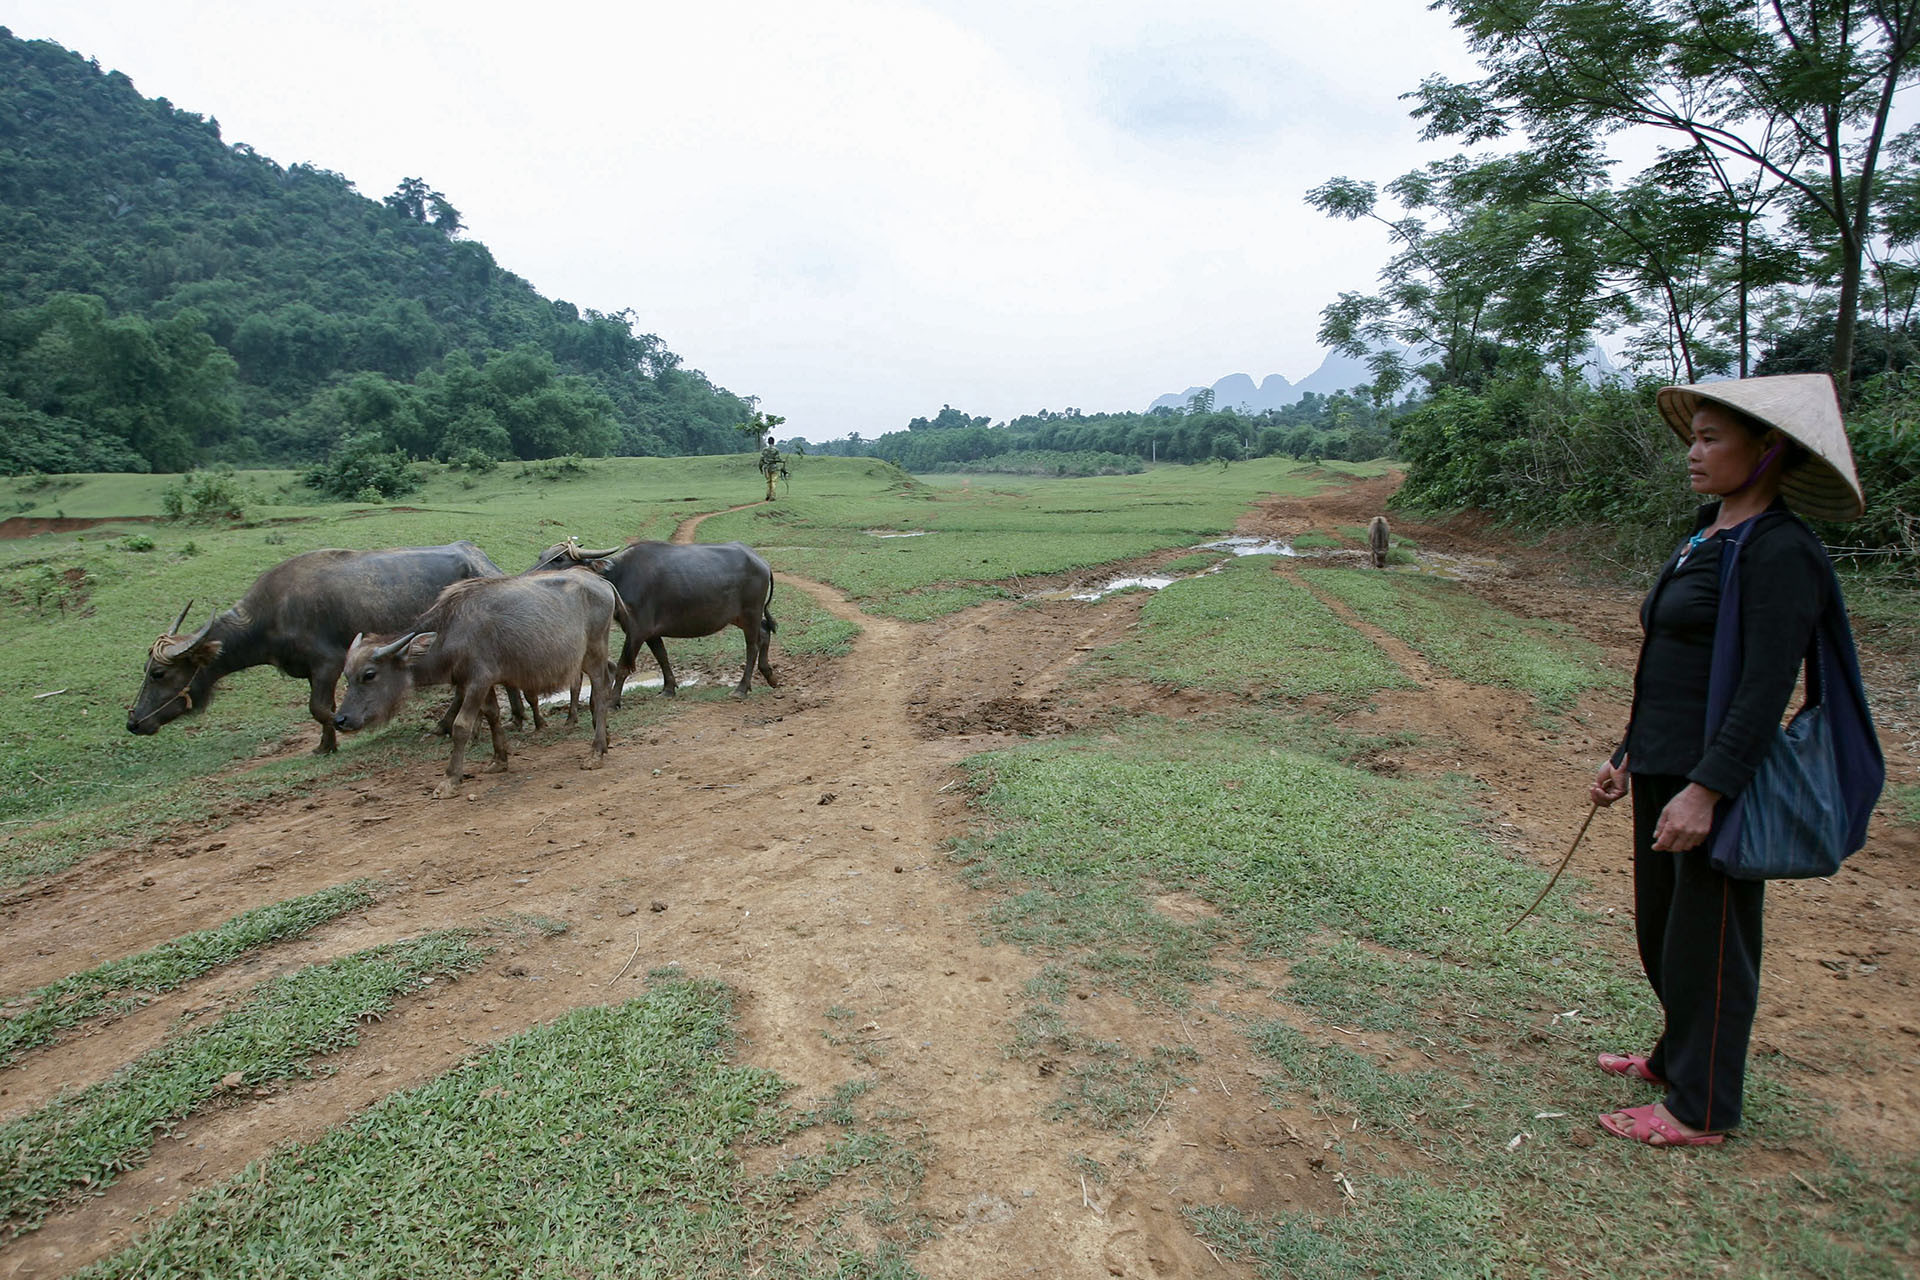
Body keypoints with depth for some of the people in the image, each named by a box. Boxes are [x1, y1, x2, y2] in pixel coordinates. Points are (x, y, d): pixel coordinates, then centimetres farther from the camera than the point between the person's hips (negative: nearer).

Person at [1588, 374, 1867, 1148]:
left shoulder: (1780, 552, -16)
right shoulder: (1705, 539, 12)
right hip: (1666, 771, 9)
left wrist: (1706, 790, -26)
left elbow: (1766, 688, -21)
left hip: (1719, 782, -9)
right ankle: (1676, 1058, 40)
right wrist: (1629, 757, 17)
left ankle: (1702, 1110, 21)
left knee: (1707, 945, 5)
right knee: (1661, 930, 21)